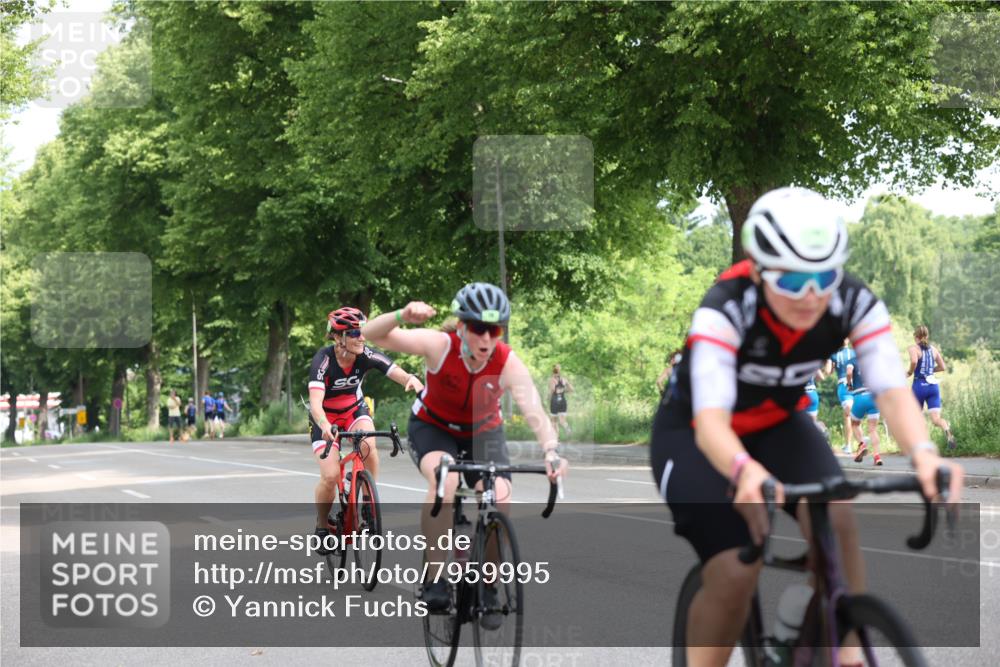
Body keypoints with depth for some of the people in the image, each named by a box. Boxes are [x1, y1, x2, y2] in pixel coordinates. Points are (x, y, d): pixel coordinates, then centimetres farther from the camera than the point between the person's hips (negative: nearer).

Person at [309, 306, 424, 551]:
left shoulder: (366, 355, -22)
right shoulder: (323, 360, -30)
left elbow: (395, 372, -34)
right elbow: (315, 401, -41)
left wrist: (412, 379, -58)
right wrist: (325, 427, -61)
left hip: (355, 409, 2)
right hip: (326, 418, -2)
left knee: (368, 444, -31)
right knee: (330, 476, -17)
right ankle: (321, 528, 9)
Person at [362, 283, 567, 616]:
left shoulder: (509, 363, -28)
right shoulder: (440, 345, -29)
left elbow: (535, 412, -40)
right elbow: (373, 334, -33)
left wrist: (551, 451, -59)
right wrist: (403, 315, -54)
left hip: (483, 432, 2)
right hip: (432, 427, -2)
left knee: (500, 501, -20)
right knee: (445, 480, -33)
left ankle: (487, 589, 2)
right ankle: (434, 577, -22)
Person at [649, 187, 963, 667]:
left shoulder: (853, 303, -24)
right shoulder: (725, 309, -35)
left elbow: (891, 389, -34)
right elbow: (710, 419, -45)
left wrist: (923, 451, -56)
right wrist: (745, 470, -67)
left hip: (777, 426, 3)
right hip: (693, 435, -3)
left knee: (836, 519, -26)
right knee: (735, 576, -21)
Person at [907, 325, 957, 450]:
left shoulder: (913, 348, -3)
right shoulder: (933, 349, 12)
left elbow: (914, 361, -24)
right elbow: (943, 367, 15)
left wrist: (910, 372, -6)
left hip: (919, 386, -3)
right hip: (933, 386, 3)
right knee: (936, 418, -7)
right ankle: (947, 430, -40)